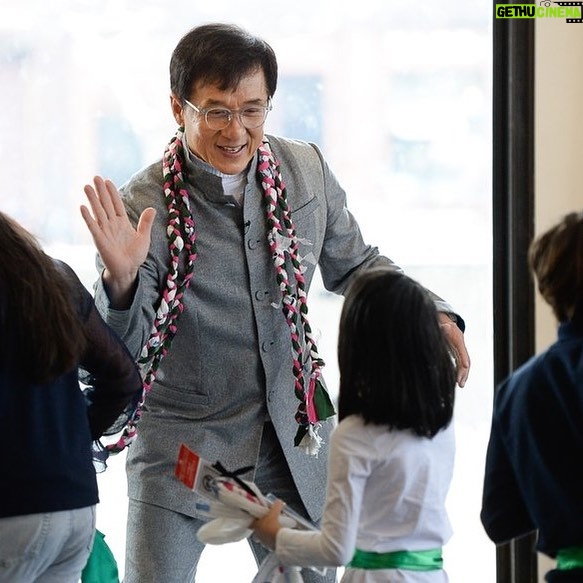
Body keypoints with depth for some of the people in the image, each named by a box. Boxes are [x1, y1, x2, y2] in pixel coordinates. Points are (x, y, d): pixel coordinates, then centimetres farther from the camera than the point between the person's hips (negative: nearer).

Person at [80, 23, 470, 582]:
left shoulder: (307, 170, -2)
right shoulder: (144, 205, -15)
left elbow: (353, 264, 14)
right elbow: (121, 348, -16)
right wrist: (121, 281, -37)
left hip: (293, 437, 4)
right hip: (181, 443, -4)